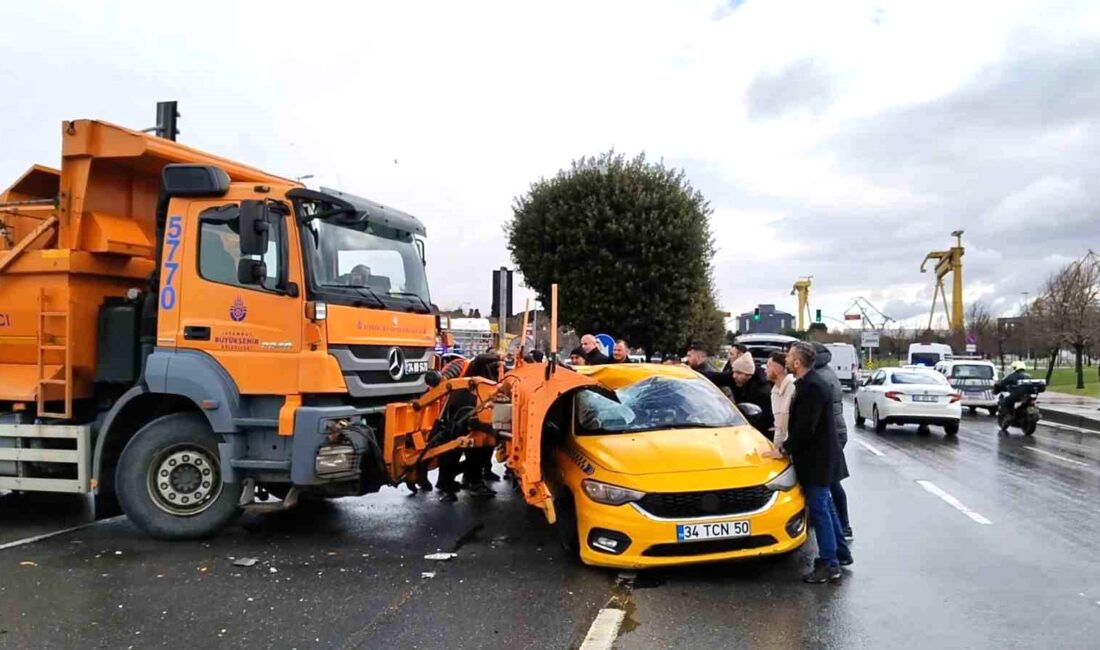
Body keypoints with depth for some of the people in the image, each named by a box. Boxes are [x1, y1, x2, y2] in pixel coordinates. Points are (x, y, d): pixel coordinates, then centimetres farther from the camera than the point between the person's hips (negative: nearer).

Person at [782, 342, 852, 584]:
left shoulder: (812, 387, -23)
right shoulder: (810, 383, 8)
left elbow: (805, 428, -24)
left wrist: (785, 448, -11)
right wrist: (789, 445, 12)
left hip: (817, 458, -10)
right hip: (818, 455, 10)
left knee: (819, 510, -2)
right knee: (825, 506, 20)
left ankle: (829, 565, 6)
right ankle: (841, 552, 32)